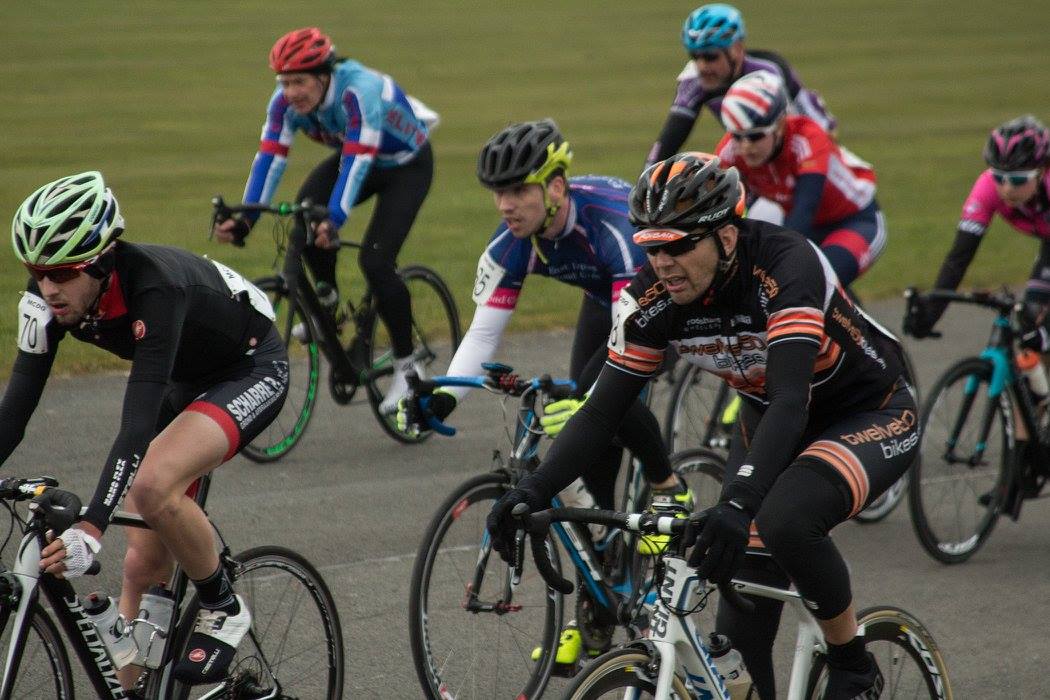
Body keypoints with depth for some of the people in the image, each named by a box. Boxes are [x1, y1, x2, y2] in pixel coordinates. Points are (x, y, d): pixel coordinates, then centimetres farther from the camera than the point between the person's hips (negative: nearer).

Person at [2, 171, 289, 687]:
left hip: (251, 370, -7)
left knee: (153, 485, -32)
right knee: (142, 566, 3)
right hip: (184, 381, 7)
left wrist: (91, 528, -53)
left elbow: (138, 426, -44)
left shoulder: (153, 288, -38)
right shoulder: (48, 297, -19)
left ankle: (223, 609, -10)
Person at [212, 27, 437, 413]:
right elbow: (270, 157, -24)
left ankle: (406, 367, -5)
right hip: (353, 157, 6)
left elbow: (358, 160, -45)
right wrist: (244, 219, -36)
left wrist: (335, 221, -57)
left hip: (406, 164, -6)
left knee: (375, 262, -20)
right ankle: (328, 299, 2)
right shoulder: (286, 101, -21)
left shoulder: (360, 91, -38)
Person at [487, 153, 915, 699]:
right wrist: (534, 489, -29)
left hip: (873, 417, -6)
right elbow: (601, 412, -13)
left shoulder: (786, 265, -34)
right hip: (770, 422, 6)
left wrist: (739, 503, -55)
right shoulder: (652, 299, -18)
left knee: (782, 519, -35)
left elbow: (791, 399, -43)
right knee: (741, 632, -5)